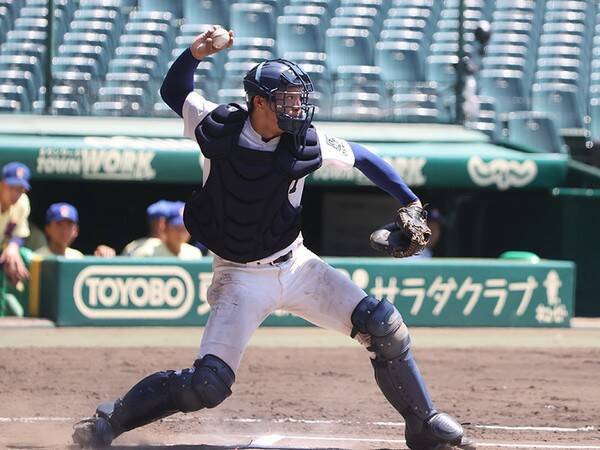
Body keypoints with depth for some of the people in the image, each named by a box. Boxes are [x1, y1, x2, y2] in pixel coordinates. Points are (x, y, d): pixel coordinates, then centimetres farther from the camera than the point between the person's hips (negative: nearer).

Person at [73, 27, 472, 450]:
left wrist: (412, 204, 2)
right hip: (241, 277, -3)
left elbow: (362, 158, 6)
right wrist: (194, 54, -16)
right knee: (208, 384, -17)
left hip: (297, 267, 3)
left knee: (384, 327, -8)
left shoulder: (307, 143, -10)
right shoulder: (218, 126, -13)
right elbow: (173, 91, 4)